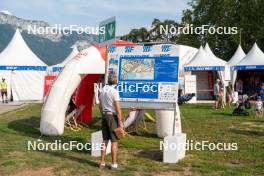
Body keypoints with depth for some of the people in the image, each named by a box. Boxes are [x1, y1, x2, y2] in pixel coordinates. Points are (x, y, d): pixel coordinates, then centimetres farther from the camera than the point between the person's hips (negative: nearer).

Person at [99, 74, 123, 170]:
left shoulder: (103, 90, 8)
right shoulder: (114, 92, -16)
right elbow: (118, 108, -18)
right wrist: (120, 122, -14)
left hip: (104, 116, 7)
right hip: (113, 117, -7)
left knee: (105, 140, 12)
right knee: (114, 141, 0)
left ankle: (102, 162, 15)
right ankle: (114, 164, 4)